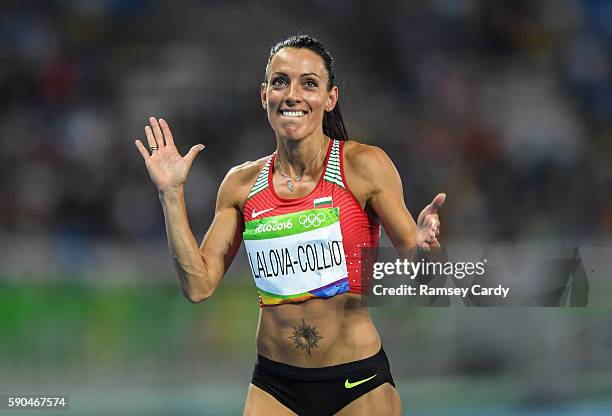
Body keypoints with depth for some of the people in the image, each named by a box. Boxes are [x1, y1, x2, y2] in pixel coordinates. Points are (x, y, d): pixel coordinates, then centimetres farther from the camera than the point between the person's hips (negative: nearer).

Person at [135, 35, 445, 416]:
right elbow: (200, 285, 5)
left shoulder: (363, 165, -7)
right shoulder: (242, 184, 4)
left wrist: (421, 243, -26)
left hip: (359, 383, -3)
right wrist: (172, 194, 2)